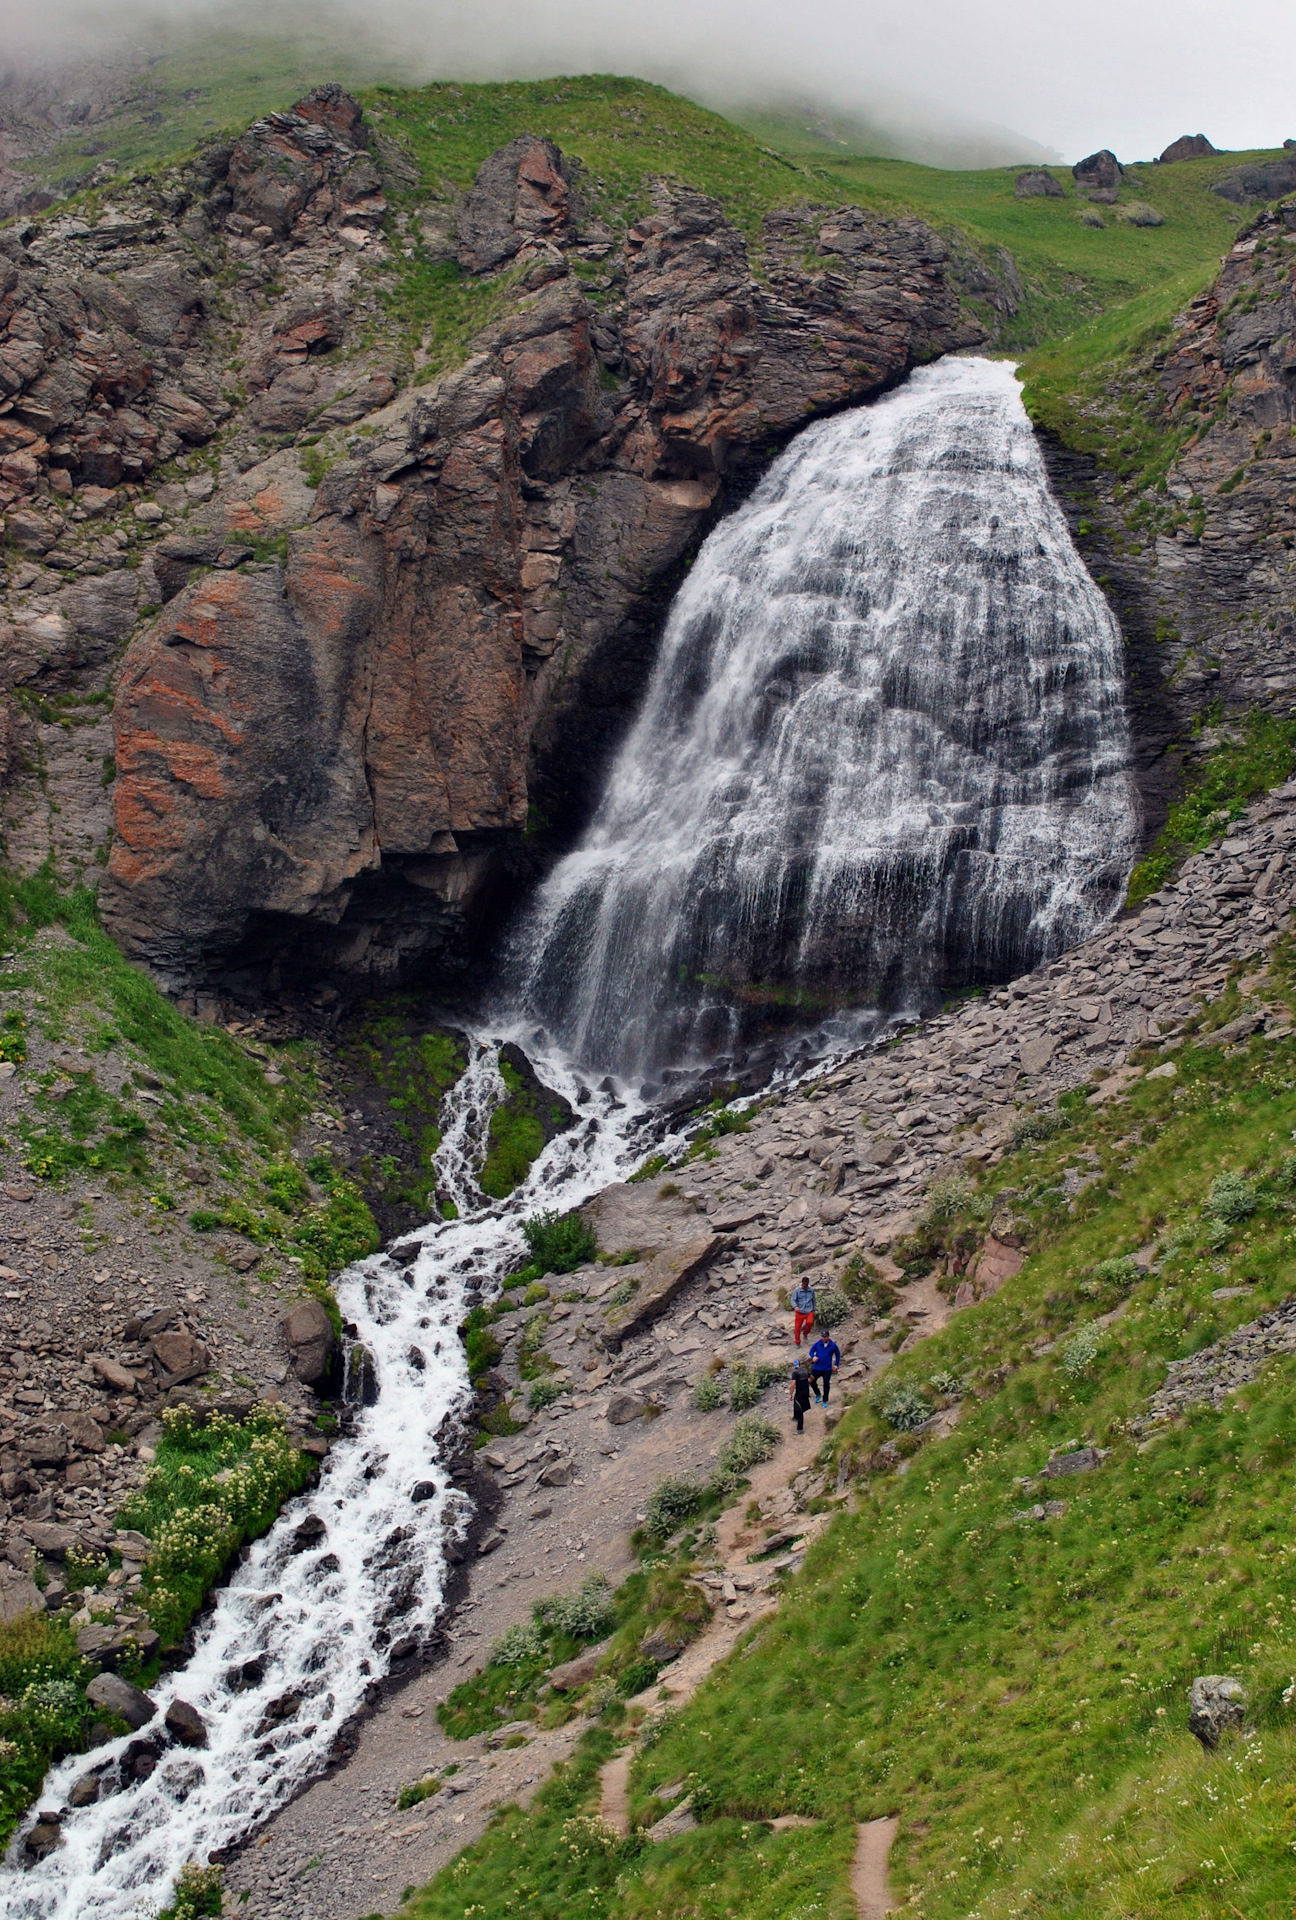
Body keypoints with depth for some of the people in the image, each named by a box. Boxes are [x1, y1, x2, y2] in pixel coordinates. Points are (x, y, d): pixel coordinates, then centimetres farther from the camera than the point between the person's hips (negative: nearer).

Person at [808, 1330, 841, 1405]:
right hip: (817, 1368, 1)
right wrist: (813, 1357, -18)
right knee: (812, 1382, 6)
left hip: (827, 1369, -1)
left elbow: (838, 1354, 9)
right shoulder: (817, 1344, -6)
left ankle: (825, 1401, 18)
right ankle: (818, 1394, 35)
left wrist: (836, 1365, 4)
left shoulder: (833, 1345, -6)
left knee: (826, 1384, 3)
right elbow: (811, 1351, 4)